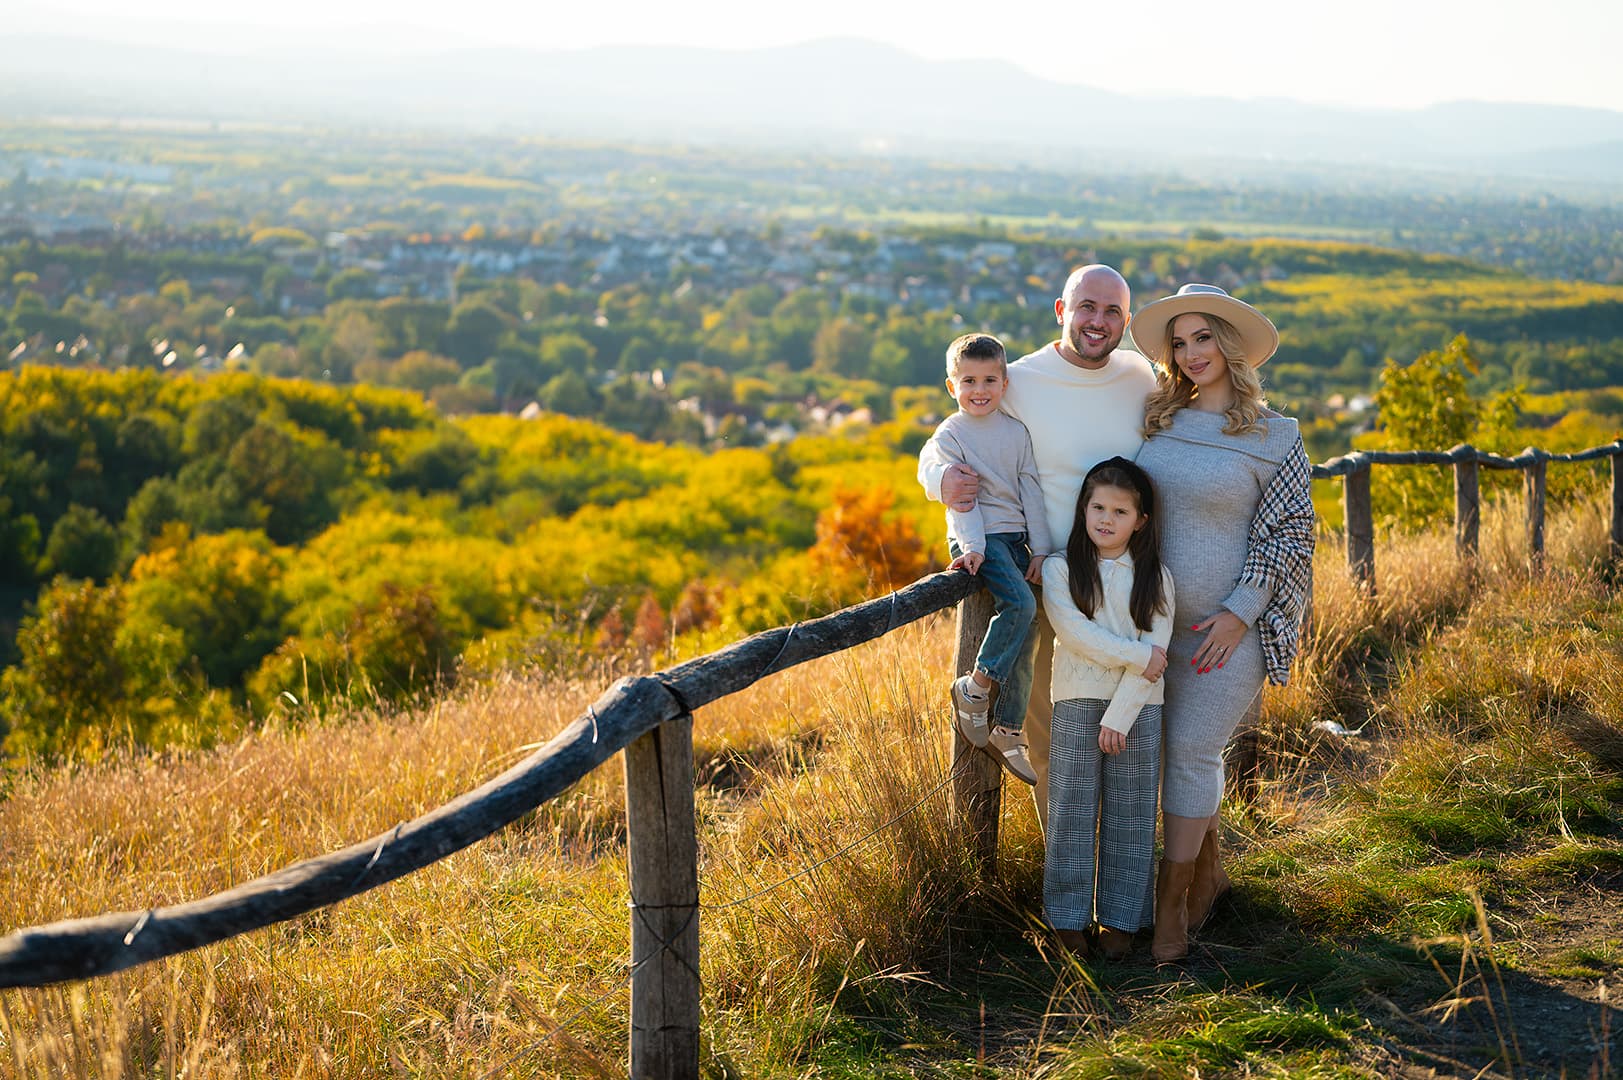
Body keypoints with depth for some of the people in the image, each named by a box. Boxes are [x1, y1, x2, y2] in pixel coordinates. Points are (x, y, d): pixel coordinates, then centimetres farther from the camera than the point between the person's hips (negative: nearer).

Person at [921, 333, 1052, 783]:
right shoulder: (950, 435, -4)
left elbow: (1030, 491, 9)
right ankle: (974, 688, -15)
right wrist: (973, 546, -21)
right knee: (1019, 602, -28)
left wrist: (1040, 550, 4)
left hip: (1015, 537, 6)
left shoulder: (1017, 431, 9)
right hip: (977, 538, -6)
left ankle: (1008, 731, 9)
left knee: (1023, 638, 2)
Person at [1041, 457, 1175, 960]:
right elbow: (1073, 630, -13)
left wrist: (1119, 717, -12)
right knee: (1073, 811, 2)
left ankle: (1119, 918, 15)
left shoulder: (1155, 577, 2)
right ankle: (1068, 918, 11)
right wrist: (1134, 656, -17)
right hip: (1077, 704, -1)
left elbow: (1155, 650, -5)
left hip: (1138, 709, 1)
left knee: (1130, 815, 5)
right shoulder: (1060, 568, 1)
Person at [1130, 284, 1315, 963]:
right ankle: (1208, 870, 31)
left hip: (1230, 624, -4)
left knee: (1192, 751, -5)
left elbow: (1290, 533, -5)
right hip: (1156, 619, 4)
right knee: (1172, 748, 10)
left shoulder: (1274, 438, -5)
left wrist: (1240, 613, -13)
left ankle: (1171, 905, 7)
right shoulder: (1154, 419, 5)